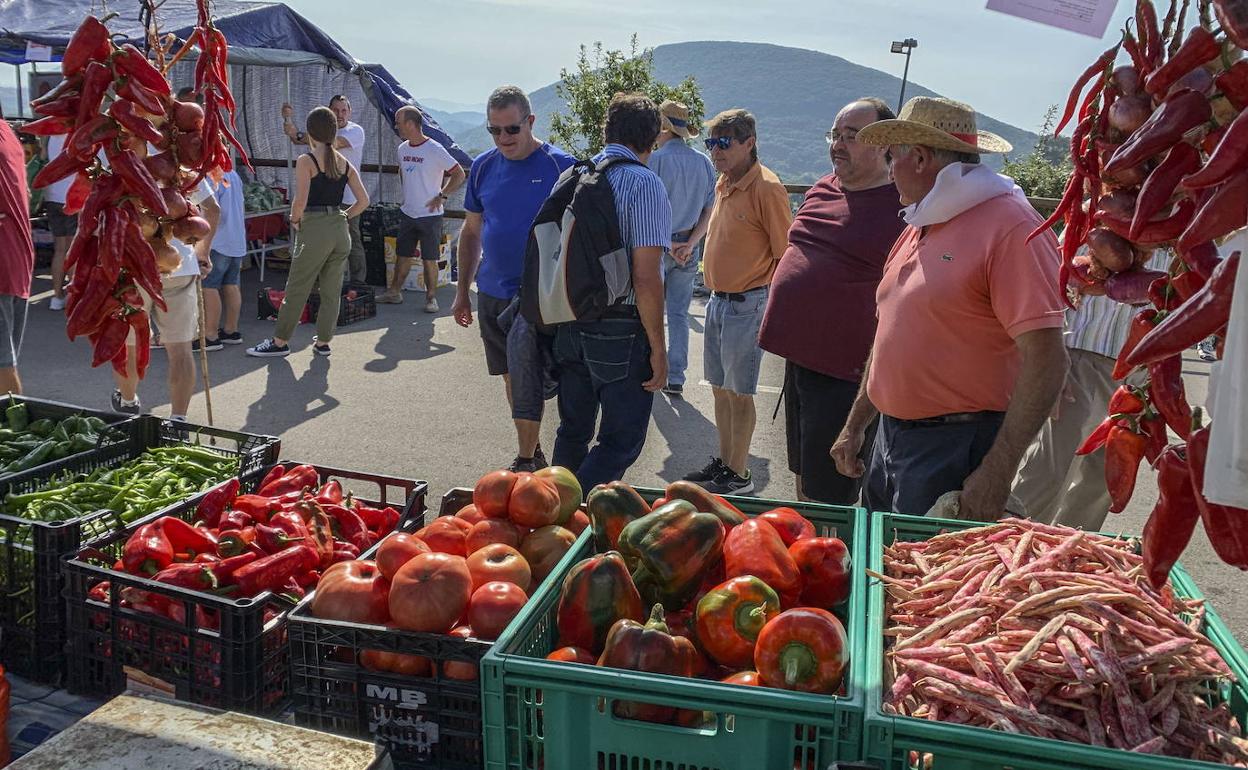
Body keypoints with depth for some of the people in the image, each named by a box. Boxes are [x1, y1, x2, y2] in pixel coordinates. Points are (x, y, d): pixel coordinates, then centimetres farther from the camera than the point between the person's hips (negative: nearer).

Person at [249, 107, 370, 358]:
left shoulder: (306, 161, -7)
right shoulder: (345, 163, 8)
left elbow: (300, 201, -16)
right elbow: (363, 201, 5)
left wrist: (294, 220, 2)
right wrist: (344, 217, 14)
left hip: (315, 230, -5)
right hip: (341, 230, 5)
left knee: (296, 288, 4)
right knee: (332, 290, 11)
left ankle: (280, 342, 11)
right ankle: (323, 342, 18)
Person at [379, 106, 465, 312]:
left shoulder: (435, 150, -14)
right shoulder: (402, 148, 6)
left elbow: (459, 174, -11)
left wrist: (442, 196, -13)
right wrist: (409, 194, 15)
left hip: (430, 215, -6)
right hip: (407, 213, 6)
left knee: (429, 259, -1)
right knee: (402, 255, 13)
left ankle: (431, 297, 10)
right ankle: (394, 292, 24)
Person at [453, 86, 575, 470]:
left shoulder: (560, 166, -9)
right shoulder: (483, 166, 6)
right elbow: (471, 231, 13)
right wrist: (462, 291, 12)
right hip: (491, 294, 6)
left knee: (528, 382, -3)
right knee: (511, 377, 14)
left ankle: (525, 462, 10)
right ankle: (533, 452, 29)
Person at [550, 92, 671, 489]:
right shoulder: (643, 183, -13)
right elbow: (646, 278, -19)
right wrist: (658, 348, -11)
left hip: (570, 324, 7)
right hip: (621, 331, -7)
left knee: (572, 431, 19)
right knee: (622, 440, 5)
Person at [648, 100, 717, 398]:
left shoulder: (656, 160, -13)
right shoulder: (704, 163, 3)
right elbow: (709, 211, 3)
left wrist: (667, 244, -8)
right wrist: (689, 244, -2)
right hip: (688, 249, 5)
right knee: (679, 315, 10)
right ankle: (675, 379, 13)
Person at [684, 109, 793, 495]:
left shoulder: (766, 188, -15)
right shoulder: (723, 183, 10)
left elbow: (784, 255, -15)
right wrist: (715, 295, 18)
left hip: (746, 304, -8)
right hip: (718, 300, 8)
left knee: (739, 393, 1)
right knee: (721, 388, 15)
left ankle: (738, 475, 14)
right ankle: (724, 462, 29)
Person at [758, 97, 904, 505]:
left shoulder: (902, 207, -12)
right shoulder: (822, 189, 10)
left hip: (843, 370, -8)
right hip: (798, 355, 8)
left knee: (828, 495, 0)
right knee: (802, 476, 22)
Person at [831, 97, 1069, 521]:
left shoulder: (1011, 227, -15)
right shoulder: (919, 228, 13)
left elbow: (1047, 359, -20)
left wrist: (996, 474, -23)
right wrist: (855, 427, 20)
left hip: (956, 449, -8)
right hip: (889, 436, 8)